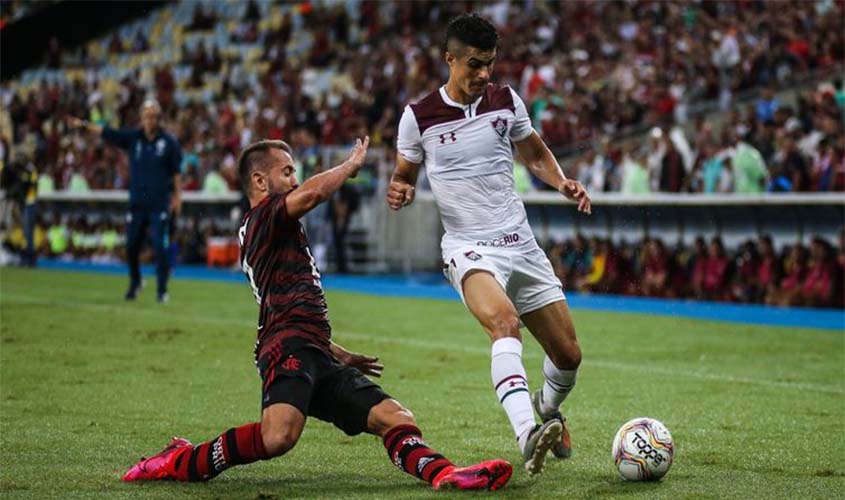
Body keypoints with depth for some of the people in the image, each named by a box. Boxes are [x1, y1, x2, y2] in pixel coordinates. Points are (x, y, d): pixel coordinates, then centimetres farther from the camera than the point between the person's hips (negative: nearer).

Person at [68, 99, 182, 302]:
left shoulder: (169, 142, -1)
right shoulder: (133, 137, 4)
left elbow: (176, 172, 1)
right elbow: (106, 133, -4)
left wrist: (177, 196, -4)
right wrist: (84, 125, -16)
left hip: (160, 204, -3)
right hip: (137, 202, 3)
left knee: (161, 246, -7)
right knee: (132, 246, 5)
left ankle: (162, 289, 2)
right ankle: (134, 282, 27)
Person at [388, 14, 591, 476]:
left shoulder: (506, 101, 4)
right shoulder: (418, 116, -4)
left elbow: (535, 153, 19)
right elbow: (404, 175, 10)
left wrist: (563, 183, 0)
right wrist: (398, 192, -14)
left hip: (520, 243, 4)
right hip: (468, 248, -4)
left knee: (568, 354, 4)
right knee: (505, 321, -35)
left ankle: (547, 409, 40)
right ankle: (527, 435, -50)